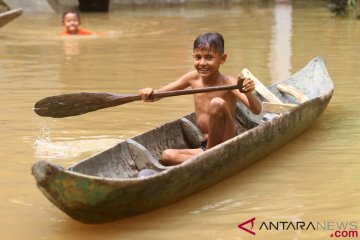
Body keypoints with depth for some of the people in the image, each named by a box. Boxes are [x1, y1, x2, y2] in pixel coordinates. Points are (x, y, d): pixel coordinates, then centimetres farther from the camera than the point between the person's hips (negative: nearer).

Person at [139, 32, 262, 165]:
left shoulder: (229, 83, -11)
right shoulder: (193, 78, 4)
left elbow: (257, 110, -21)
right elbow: (159, 93, 6)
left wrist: (249, 93, -43)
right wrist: (150, 93, -19)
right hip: (206, 146, 5)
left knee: (217, 103, -28)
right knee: (167, 155, -16)